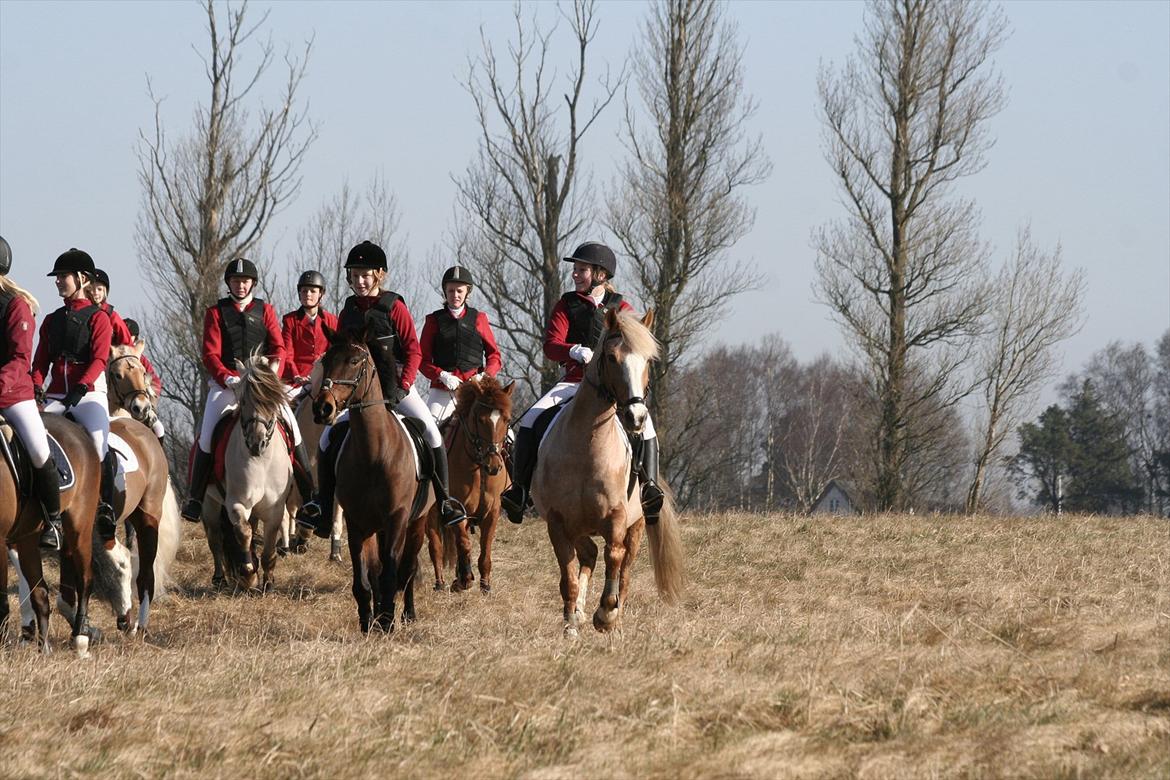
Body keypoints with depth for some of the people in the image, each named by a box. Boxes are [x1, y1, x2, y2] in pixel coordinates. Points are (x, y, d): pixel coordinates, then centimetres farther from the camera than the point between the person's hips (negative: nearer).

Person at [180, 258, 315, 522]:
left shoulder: (265, 310, 12)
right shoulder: (216, 312, 7)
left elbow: (278, 348, 4)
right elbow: (210, 354, -2)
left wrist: (271, 372, -16)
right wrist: (227, 378, -19)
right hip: (225, 382, -1)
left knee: (292, 425, -13)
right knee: (207, 434, -19)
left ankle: (309, 494, -4)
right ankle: (195, 498, -11)